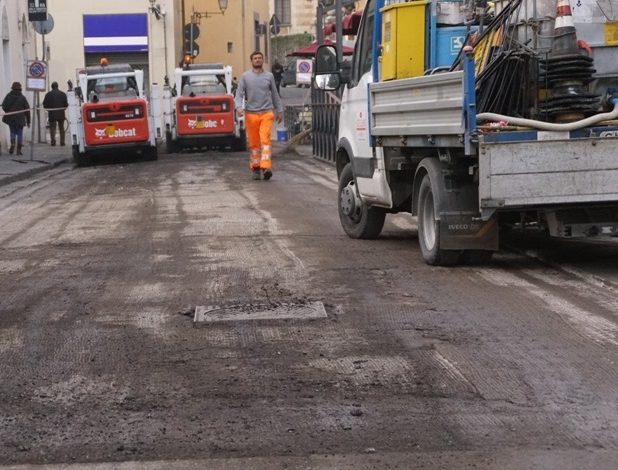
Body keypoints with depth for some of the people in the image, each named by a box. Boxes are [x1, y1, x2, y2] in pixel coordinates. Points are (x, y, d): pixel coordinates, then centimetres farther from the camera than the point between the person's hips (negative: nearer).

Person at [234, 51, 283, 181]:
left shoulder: (269, 76, 11)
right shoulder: (245, 76, 6)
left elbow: (275, 94, 19)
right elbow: (239, 94, 1)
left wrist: (279, 110, 19)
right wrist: (239, 107, -17)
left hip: (267, 113, 0)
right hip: (251, 114, 0)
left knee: (265, 140, -13)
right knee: (253, 143, 3)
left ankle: (266, 167, -21)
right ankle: (255, 168, 13)